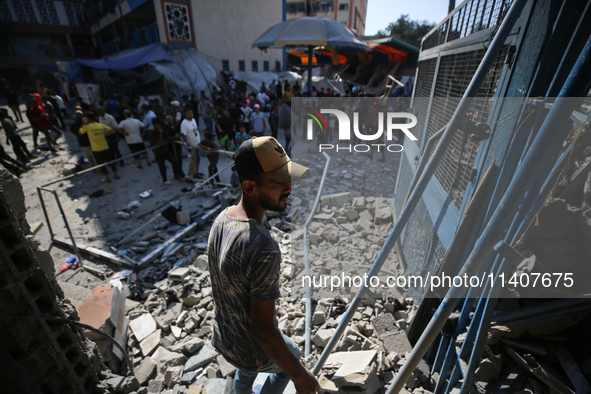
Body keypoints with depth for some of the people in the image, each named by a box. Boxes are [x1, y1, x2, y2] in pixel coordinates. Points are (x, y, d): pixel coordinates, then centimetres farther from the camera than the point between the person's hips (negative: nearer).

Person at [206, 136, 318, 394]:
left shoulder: (222, 218, -14)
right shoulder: (263, 249, -41)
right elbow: (263, 329, -31)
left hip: (223, 335, 6)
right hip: (253, 351, -6)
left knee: (246, 373, 38)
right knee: (290, 356, 28)